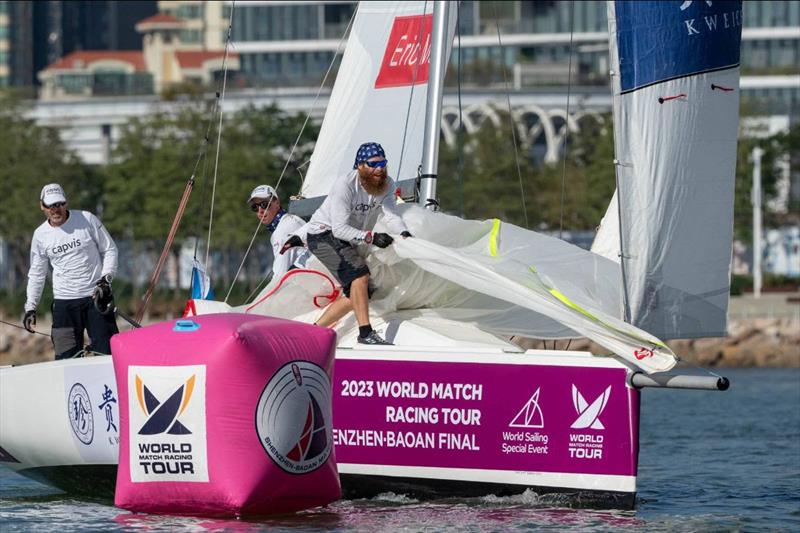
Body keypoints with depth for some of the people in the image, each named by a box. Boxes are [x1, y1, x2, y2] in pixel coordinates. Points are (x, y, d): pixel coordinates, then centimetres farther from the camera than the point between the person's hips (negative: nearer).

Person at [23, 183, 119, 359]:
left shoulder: (87, 220, -2)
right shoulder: (40, 235, 5)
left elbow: (109, 249, 5)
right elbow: (37, 274, 14)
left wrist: (105, 278, -9)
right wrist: (30, 307, 7)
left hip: (96, 296, -2)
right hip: (64, 303, 2)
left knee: (107, 351, -7)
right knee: (66, 358, -6)